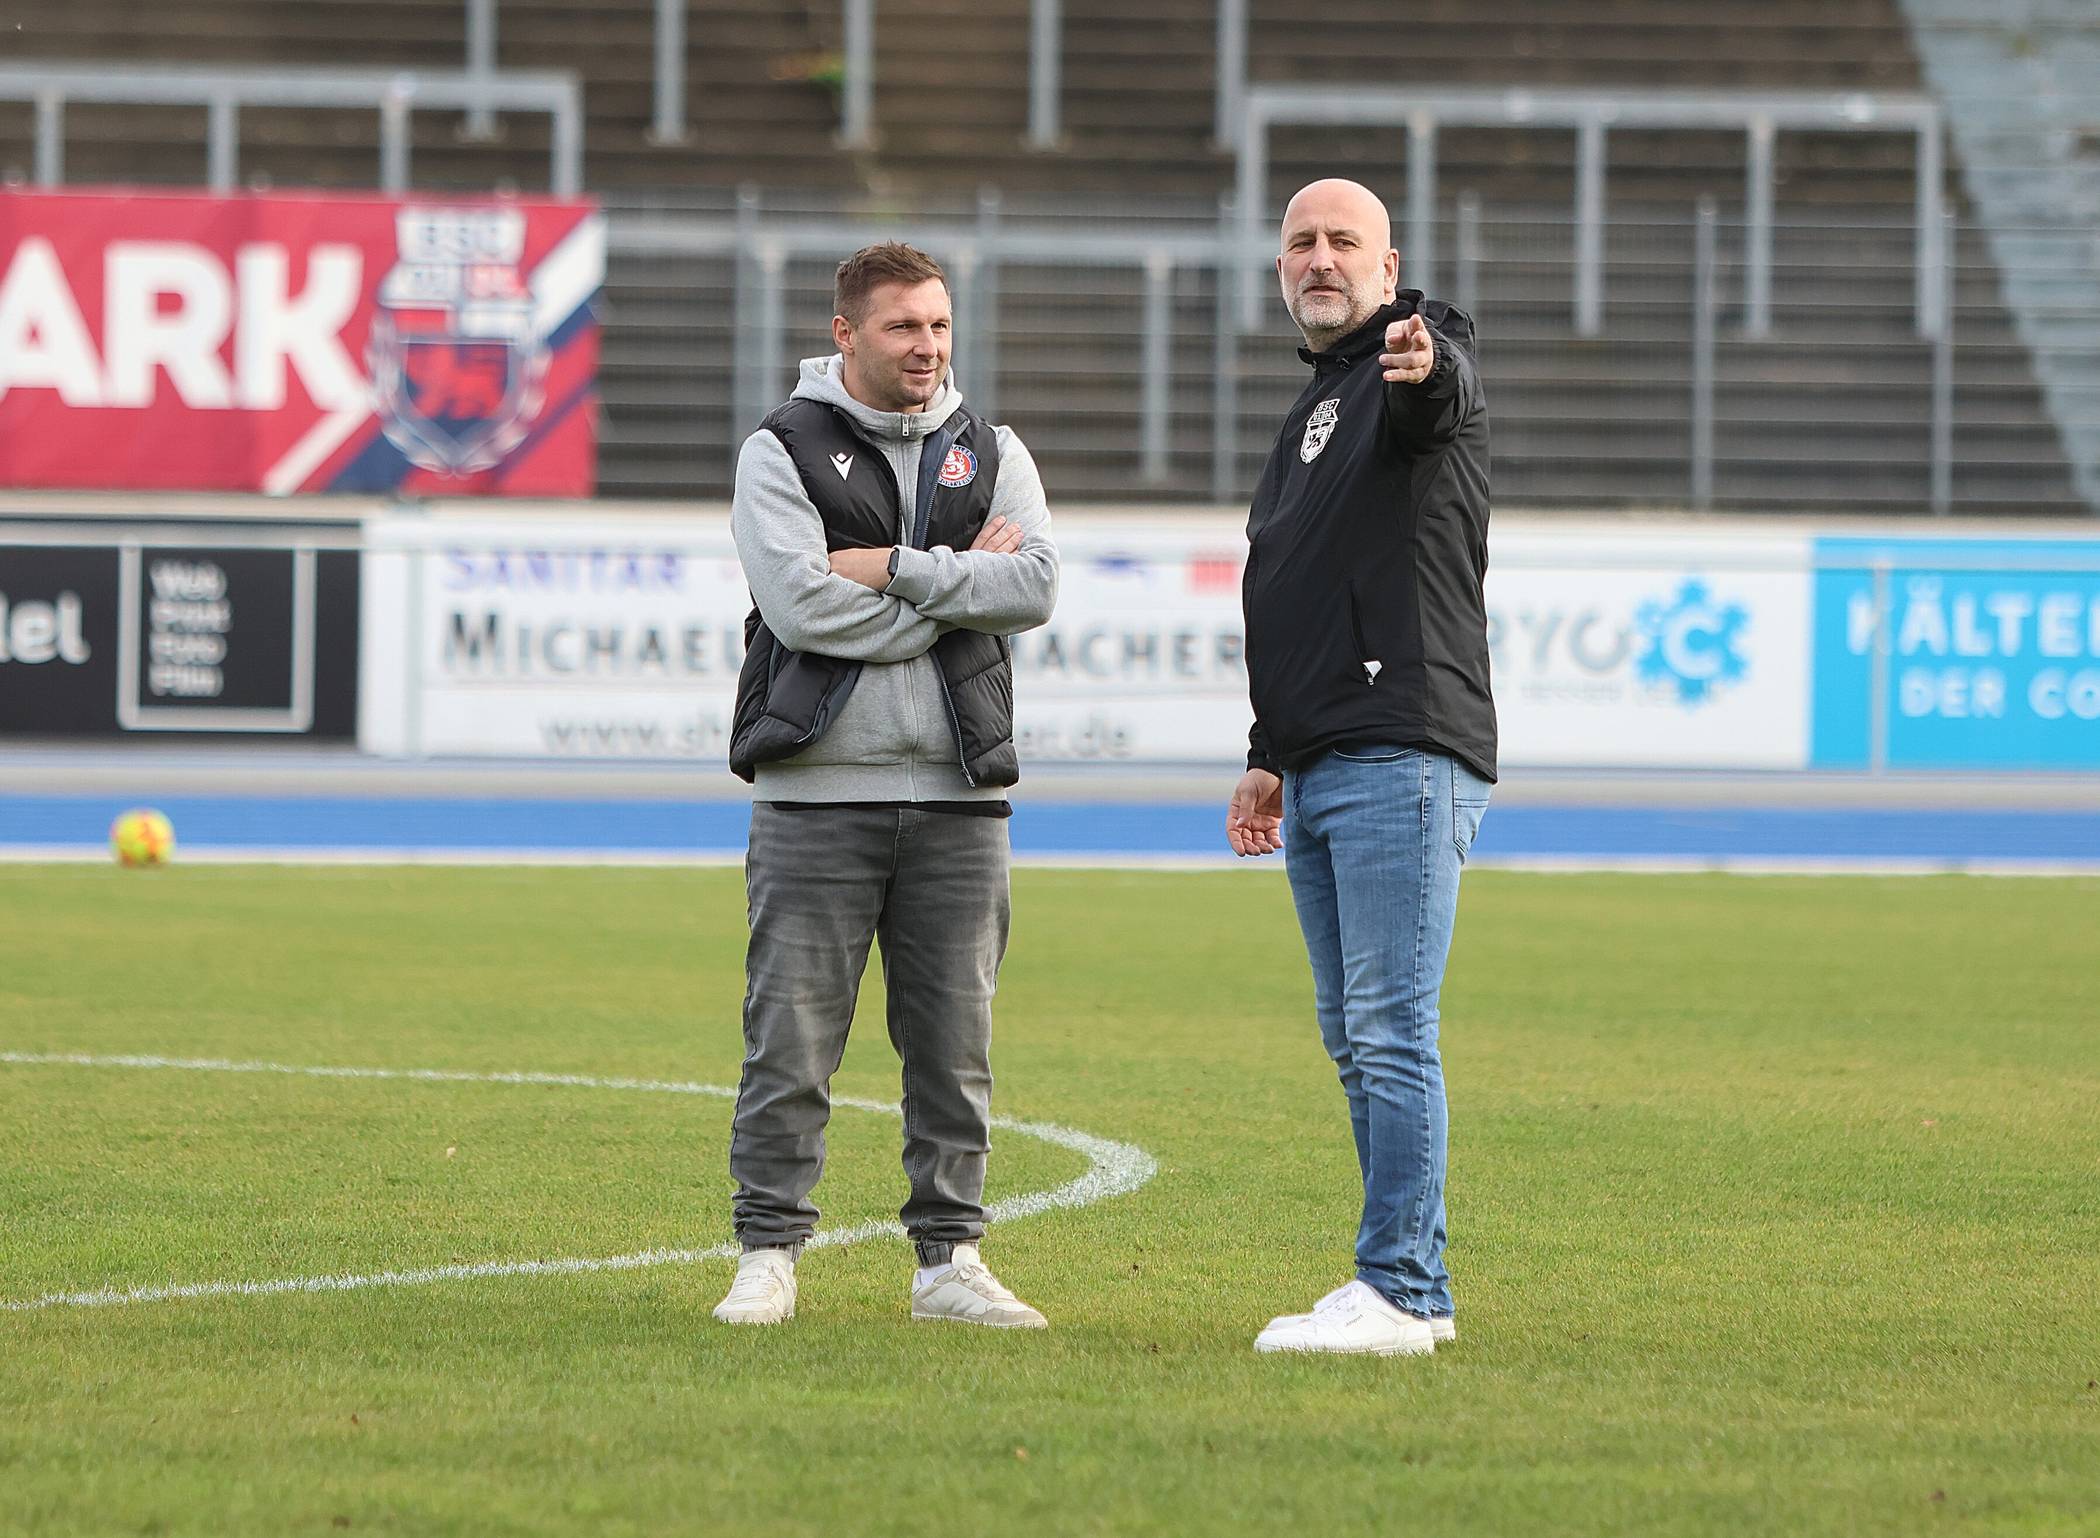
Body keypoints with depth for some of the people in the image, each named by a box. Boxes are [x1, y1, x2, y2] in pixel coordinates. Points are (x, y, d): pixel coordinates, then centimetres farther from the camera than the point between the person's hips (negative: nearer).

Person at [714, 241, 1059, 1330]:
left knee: (954, 1043, 5)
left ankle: (949, 1259, 11)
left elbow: (1035, 586, -5)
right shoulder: (782, 451, 2)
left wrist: (895, 568, -12)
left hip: (958, 798, 3)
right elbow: (802, 603, -14)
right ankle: (769, 1255, 4)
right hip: (818, 791, -3)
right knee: (791, 1039, -3)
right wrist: (956, 585, -8)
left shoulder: (991, 455, 13)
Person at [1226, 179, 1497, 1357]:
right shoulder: (1322, 404, 25)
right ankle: (1418, 1287, 14)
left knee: (1391, 1029, -12)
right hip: (1319, 772, 10)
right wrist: (1270, 758, 26)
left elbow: (1447, 395, -31)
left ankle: (1395, 1292, -14)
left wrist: (1425, 370, -55)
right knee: (1355, 1039, 10)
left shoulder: (1417, 358, -3)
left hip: (1405, 759, -10)